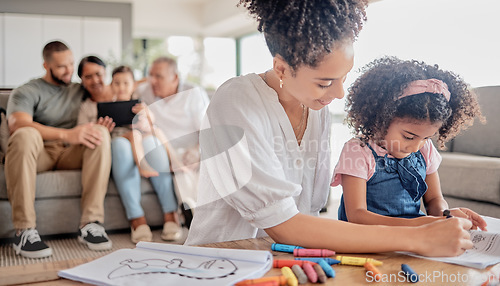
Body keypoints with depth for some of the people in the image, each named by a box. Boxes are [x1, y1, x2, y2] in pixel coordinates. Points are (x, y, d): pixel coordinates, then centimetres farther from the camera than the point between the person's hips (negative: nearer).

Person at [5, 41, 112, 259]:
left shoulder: (80, 90, 21)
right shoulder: (26, 92, 5)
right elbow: (17, 124, -16)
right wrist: (67, 135, -31)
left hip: (70, 154, 3)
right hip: (39, 152, -3)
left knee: (101, 134, -26)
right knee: (26, 135, -36)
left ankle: (91, 223, -33)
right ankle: (24, 231, -36)